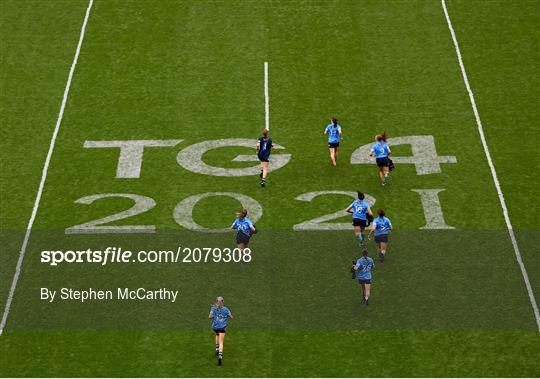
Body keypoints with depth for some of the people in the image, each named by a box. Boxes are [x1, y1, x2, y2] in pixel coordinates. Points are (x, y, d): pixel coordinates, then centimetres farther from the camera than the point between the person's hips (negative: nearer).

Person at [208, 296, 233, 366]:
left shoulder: (213, 308, -3)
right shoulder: (226, 309, -3)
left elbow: (210, 317, -11)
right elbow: (231, 317, 5)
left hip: (215, 326, 2)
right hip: (222, 327, -2)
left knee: (217, 335, 35)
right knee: (221, 342, -3)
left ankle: (217, 348, 30)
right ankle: (220, 355, -22)